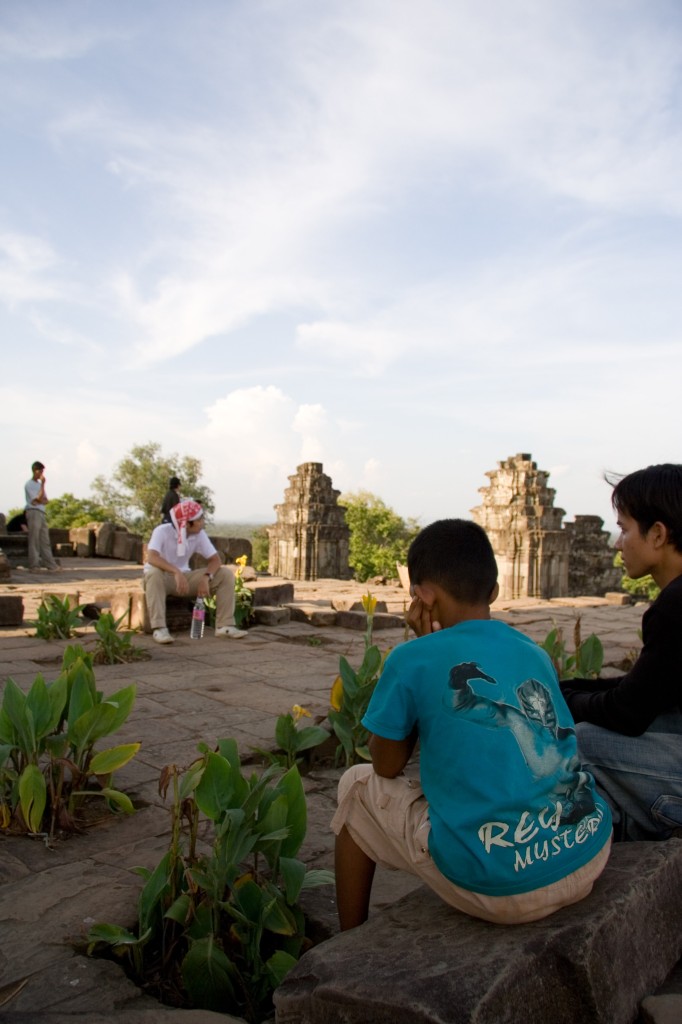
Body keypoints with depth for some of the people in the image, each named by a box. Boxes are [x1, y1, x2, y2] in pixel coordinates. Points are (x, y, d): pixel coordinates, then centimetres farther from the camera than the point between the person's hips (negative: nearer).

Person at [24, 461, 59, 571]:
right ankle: (34, 565, -7)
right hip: (33, 512, -8)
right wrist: (43, 484, -10)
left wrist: (39, 501, -7)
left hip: (42, 513, 8)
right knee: (34, 540, -8)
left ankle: (50, 564, 4)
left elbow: (45, 500, 15)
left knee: (45, 541, 5)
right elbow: (39, 498, -11)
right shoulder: (29, 484, -3)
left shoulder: (39, 484, 21)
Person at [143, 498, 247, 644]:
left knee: (225, 574, -11)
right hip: (163, 576, -5)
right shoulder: (162, 531, -22)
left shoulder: (200, 534, -7)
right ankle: (159, 628, -40)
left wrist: (206, 578, -27)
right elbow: (152, 557, -37)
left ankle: (224, 625, -13)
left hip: (184, 576, 5)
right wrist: (176, 572, -50)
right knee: (154, 573, -42)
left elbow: (215, 559, -7)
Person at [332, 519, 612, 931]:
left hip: (500, 888, -6)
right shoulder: (536, 653, 8)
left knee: (358, 786, 16)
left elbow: (386, 768, 5)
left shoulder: (414, 660, -9)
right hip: (591, 862, 6)